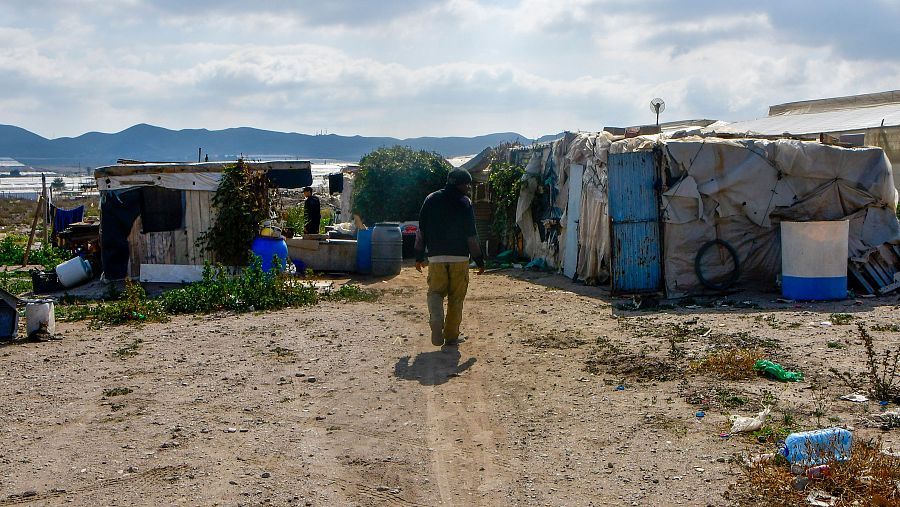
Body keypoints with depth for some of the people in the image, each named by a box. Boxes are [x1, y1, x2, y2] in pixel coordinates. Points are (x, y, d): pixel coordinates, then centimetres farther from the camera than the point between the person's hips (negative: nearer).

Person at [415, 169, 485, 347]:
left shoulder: (431, 199, 6)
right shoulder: (464, 202, -4)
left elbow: (421, 230, 7)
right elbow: (471, 235, -5)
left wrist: (419, 256, 14)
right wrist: (479, 260, 2)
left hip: (436, 257, 2)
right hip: (459, 257, -2)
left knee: (435, 292, 9)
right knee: (456, 297, 7)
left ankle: (436, 321, -19)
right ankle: (451, 335, 9)